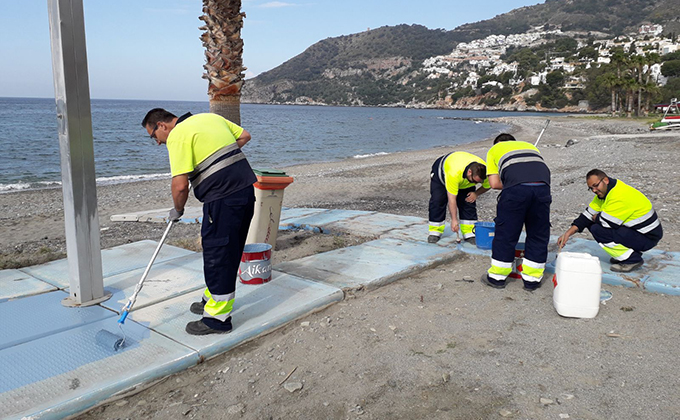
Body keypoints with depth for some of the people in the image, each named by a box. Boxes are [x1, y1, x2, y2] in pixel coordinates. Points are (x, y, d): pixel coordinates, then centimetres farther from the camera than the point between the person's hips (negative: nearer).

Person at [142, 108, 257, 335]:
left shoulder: (177, 136, -9)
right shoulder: (209, 117, 16)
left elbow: (180, 185, -15)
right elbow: (244, 136, 22)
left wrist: (177, 210, 3)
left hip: (223, 199, -9)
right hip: (246, 189, 9)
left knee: (217, 254, 0)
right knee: (229, 252, 19)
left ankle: (218, 318, 9)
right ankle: (213, 300, 35)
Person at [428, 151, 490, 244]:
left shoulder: (483, 171, -33)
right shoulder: (454, 173, -48)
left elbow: (487, 186, -8)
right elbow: (452, 199, -40)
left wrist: (476, 194, -25)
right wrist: (454, 220, -37)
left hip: (465, 181, 4)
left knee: (468, 203, -8)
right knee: (437, 201, -12)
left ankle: (470, 233, -2)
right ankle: (435, 232, 2)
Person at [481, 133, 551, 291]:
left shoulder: (494, 149, 27)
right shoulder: (530, 145, 38)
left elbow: (494, 183, 13)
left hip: (516, 188, -3)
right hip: (542, 186, 3)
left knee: (505, 232, 10)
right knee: (538, 235, 16)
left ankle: (497, 276, 21)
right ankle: (532, 279, 23)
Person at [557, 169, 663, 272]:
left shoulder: (620, 196, -25)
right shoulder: (604, 192, 5)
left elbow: (604, 221, -28)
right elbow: (588, 214, 5)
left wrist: (595, 217, -3)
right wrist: (568, 233, -4)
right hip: (632, 229, 10)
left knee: (597, 229, -22)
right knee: (591, 224, 7)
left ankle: (633, 260, -10)